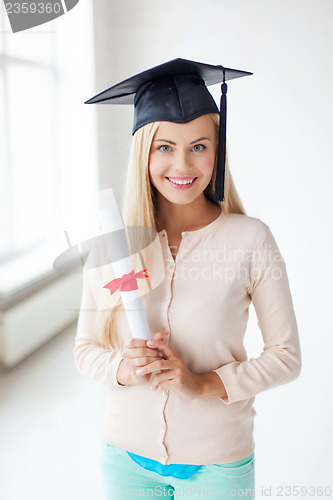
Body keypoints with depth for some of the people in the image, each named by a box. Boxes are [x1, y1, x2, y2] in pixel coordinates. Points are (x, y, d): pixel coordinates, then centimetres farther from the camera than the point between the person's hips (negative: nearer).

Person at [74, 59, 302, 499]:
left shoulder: (251, 239, -13)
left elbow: (286, 355, -7)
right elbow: (85, 347, 1)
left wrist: (205, 383, -19)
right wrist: (122, 368, -19)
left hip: (218, 461, -2)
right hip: (126, 455, 2)